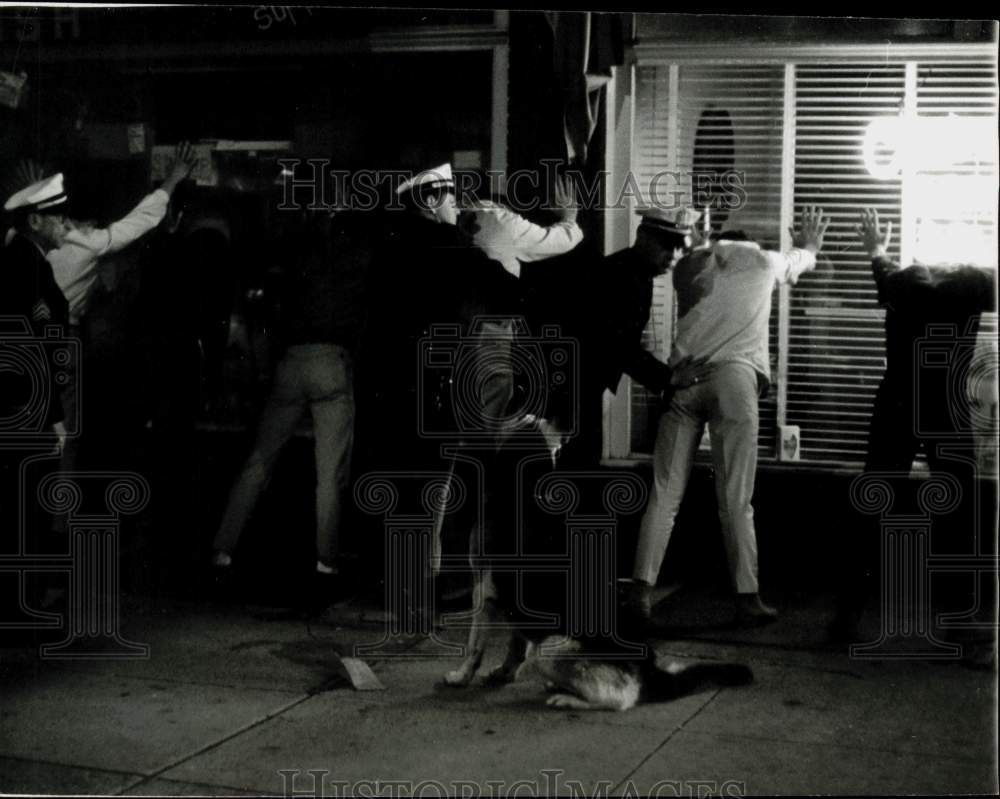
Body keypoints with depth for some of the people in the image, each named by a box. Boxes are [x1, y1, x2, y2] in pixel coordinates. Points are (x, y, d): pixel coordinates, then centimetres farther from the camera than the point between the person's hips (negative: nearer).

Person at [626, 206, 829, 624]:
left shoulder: (689, 265, 22)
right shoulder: (763, 261, 16)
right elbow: (800, 260, 37)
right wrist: (811, 244, 61)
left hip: (683, 378, 3)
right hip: (733, 377, -2)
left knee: (664, 493, 3)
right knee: (735, 499, -1)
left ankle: (642, 588, -4)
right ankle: (747, 597, -1)